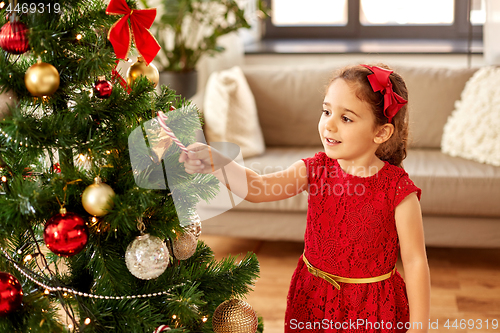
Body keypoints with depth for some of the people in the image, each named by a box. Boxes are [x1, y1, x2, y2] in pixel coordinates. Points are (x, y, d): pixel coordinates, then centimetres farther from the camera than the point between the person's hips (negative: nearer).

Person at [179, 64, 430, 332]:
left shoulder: (399, 191, -19)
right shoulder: (314, 169, -8)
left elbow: (415, 261, -14)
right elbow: (258, 188, -20)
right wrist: (218, 164, -38)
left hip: (372, 309, -3)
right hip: (313, 300, 4)